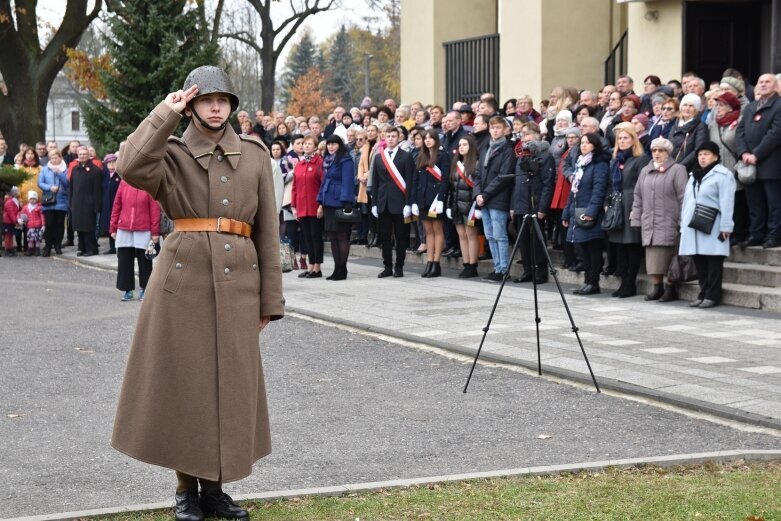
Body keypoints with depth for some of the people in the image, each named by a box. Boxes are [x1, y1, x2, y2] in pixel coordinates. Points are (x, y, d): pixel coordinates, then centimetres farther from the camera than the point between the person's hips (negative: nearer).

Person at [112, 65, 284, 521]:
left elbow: (268, 230, 9)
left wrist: (270, 299, 5)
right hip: (183, 278, -2)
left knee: (231, 383, 6)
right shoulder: (172, 154, 3)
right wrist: (166, 115, -13)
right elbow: (132, 168, -21)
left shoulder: (255, 155, 9)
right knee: (183, 381, 2)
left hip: (238, 281, 2)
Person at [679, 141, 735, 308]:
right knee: (699, 261, 7)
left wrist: (725, 226, -16)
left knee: (713, 261, -5)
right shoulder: (694, 176, 21)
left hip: (712, 226, -7)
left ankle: (712, 296, -3)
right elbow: (687, 201, 22)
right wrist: (683, 224, 17)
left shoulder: (722, 175, -4)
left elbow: (726, 202, -11)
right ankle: (703, 293, 14)